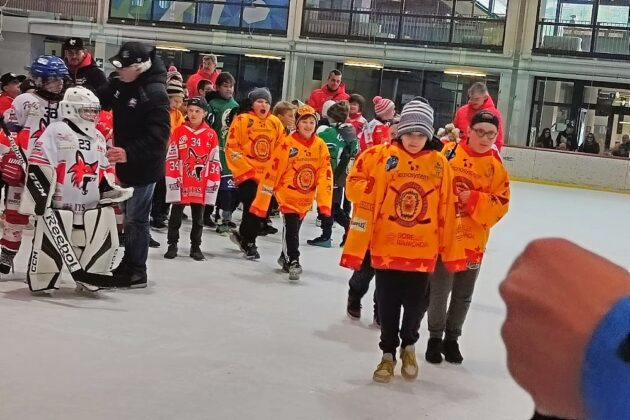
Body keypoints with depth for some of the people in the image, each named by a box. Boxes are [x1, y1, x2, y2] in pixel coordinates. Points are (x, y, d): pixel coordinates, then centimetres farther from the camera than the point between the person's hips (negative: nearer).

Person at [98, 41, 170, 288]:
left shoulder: (155, 93, -21)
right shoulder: (120, 83, 5)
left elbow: (158, 136, -26)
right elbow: (100, 100, 16)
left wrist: (130, 153, -34)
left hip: (143, 167, -8)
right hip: (126, 162, 8)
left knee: (135, 219, -1)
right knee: (131, 216, 17)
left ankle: (136, 272, 10)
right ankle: (128, 266, 29)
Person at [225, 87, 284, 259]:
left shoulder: (276, 123, 8)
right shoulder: (242, 120, -5)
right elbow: (231, 148, -7)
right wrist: (246, 169, -11)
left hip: (268, 175, 5)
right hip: (246, 173, -5)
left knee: (263, 209, 6)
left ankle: (243, 236, 30)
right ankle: (248, 243, 9)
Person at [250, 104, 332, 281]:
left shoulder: (321, 146, -3)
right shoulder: (287, 144, -15)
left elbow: (325, 175, -1)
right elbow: (271, 172, -13)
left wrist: (324, 201, -8)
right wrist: (261, 202, -12)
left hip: (306, 198, 5)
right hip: (287, 194, -4)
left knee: (294, 228, 18)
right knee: (291, 228, -14)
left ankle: (285, 256, 38)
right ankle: (293, 262, -5)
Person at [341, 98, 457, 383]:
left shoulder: (439, 163, -2)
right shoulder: (380, 156, -7)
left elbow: (446, 208, 3)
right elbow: (356, 188, -3)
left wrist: (448, 246, 5)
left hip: (422, 250, 1)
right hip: (385, 245, -1)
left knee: (416, 303, 8)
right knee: (387, 304, 11)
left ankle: (409, 346, 36)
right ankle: (388, 353, 30)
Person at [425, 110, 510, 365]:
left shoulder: (496, 167, 2)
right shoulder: (447, 153, -8)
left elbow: (500, 206, -3)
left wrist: (473, 199, -18)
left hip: (473, 240, 3)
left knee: (463, 296, 14)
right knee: (439, 292, 1)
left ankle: (451, 338, 32)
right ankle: (435, 337, 22)